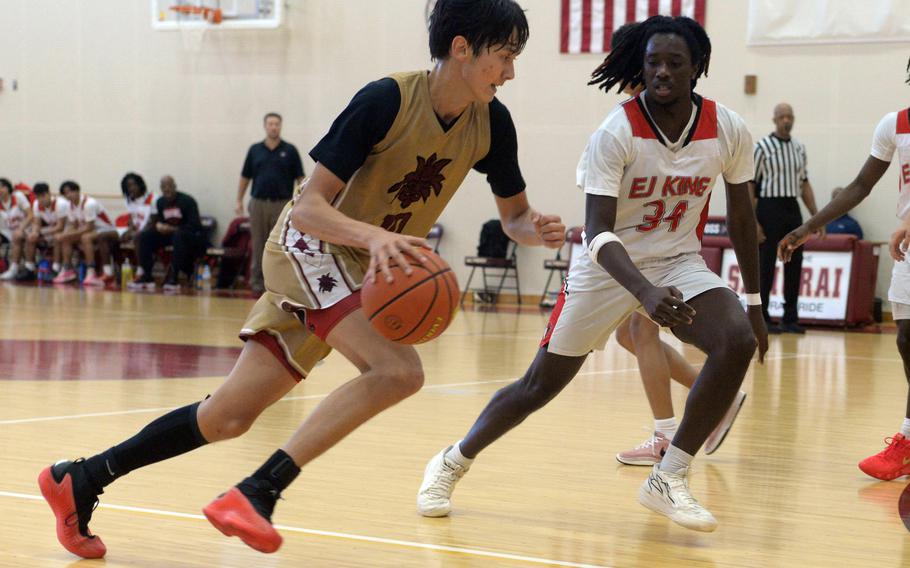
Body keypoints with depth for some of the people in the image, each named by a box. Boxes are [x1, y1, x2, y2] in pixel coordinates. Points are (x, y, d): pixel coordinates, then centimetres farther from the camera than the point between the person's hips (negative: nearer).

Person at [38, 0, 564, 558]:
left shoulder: (491, 123, -4)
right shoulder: (388, 100, -22)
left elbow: (514, 215, 9)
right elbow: (309, 206, -22)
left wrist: (538, 230, -14)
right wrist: (376, 236, -40)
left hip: (366, 270, 7)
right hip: (311, 245, -7)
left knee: (230, 417, 5)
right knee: (398, 369, -30)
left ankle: (80, 479, 16)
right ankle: (257, 492, -28)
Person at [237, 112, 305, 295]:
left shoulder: (290, 150, 2)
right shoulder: (255, 150, 8)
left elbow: (299, 178, 1)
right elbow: (245, 177, 12)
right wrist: (239, 200, 6)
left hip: (282, 204, -2)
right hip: (258, 203, 2)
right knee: (258, 245, 5)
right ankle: (257, 281, 10)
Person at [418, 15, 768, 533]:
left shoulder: (729, 131, -12)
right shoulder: (616, 134, -23)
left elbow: (742, 215, 4)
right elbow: (597, 232, -28)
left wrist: (754, 302, 6)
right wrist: (646, 292, -46)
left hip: (680, 262, 3)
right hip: (609, 265, -3)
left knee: (739, 340, -26)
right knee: (542, 383, 4)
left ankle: (668, 480, -14)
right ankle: (453, 462, 30)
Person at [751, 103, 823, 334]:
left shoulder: (799, 148, 12)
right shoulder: (762, 147, -6)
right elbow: (748, 186, -8)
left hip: (792, 209, 6)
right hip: (769, 207, -6)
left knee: (794, 263, 6)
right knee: (766, 265, -2)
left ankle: (790, 318, 14)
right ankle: (762, 319, 5)